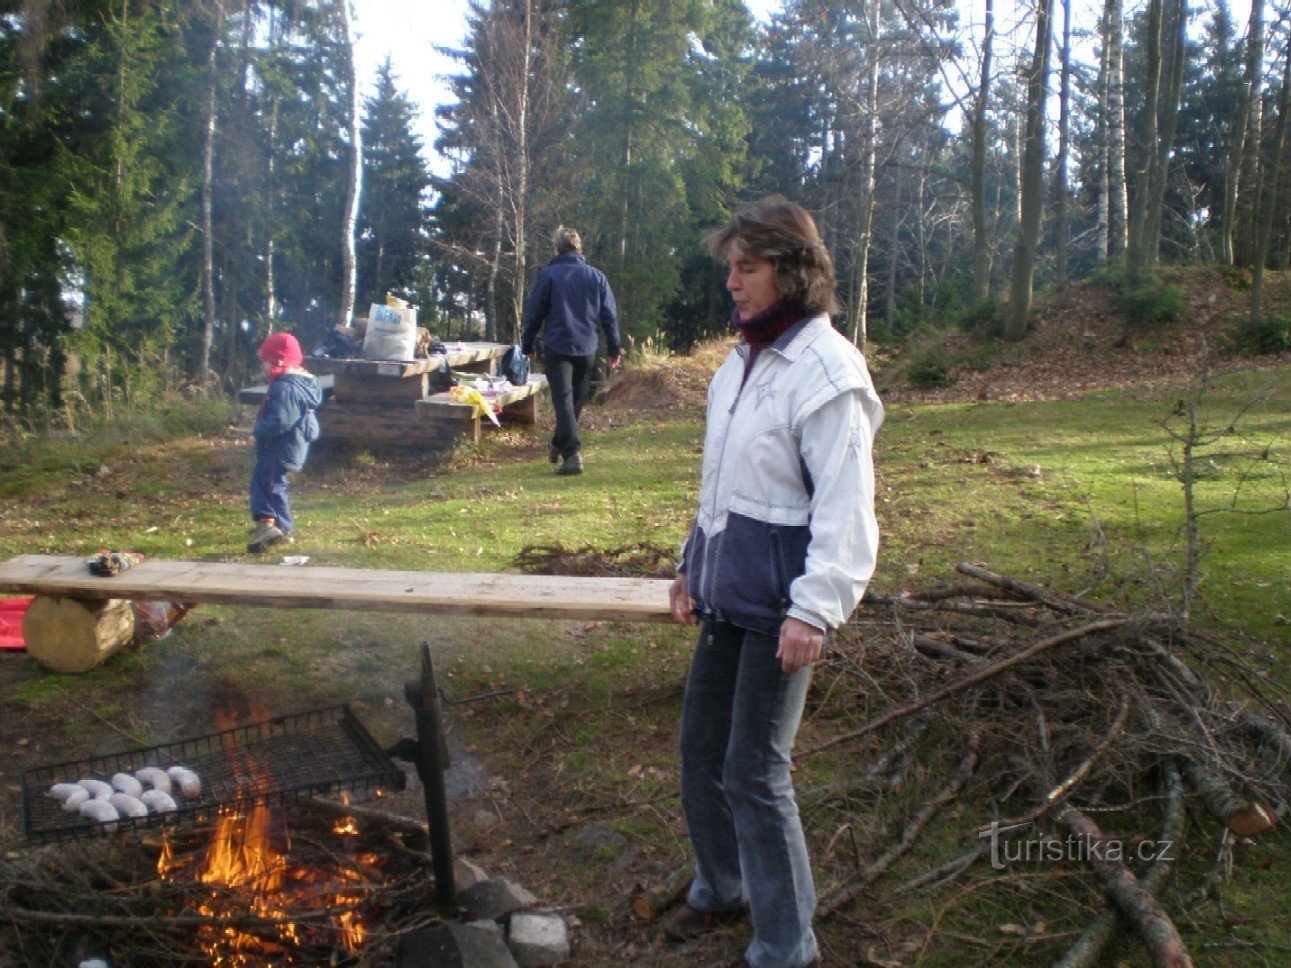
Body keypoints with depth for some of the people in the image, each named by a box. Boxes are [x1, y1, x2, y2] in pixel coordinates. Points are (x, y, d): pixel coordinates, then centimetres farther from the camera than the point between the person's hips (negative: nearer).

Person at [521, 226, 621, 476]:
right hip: (586, 349, 4)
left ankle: (572, 453, -20)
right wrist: (613, 348, 13)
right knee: (577, 401, 17)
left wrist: (527, 345, 9)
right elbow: (609, 315, 8)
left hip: (556, 347, -4)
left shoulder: (548, 274, -3)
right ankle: (559, 445, 32)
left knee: (563, 400, -7)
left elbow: (534, 313, -1)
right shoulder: (596, 276, 7)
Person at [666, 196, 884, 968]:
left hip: (778, 604, -8)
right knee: (701, 749, 18)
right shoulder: (743, 361, 11)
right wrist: (694, 565, 20)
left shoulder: (825, 373, -16)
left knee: (754, 773, -1)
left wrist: (815, 610, -26)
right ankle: (721, 888, 41)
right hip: (727, 591, 9)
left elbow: (845, 507, -21)